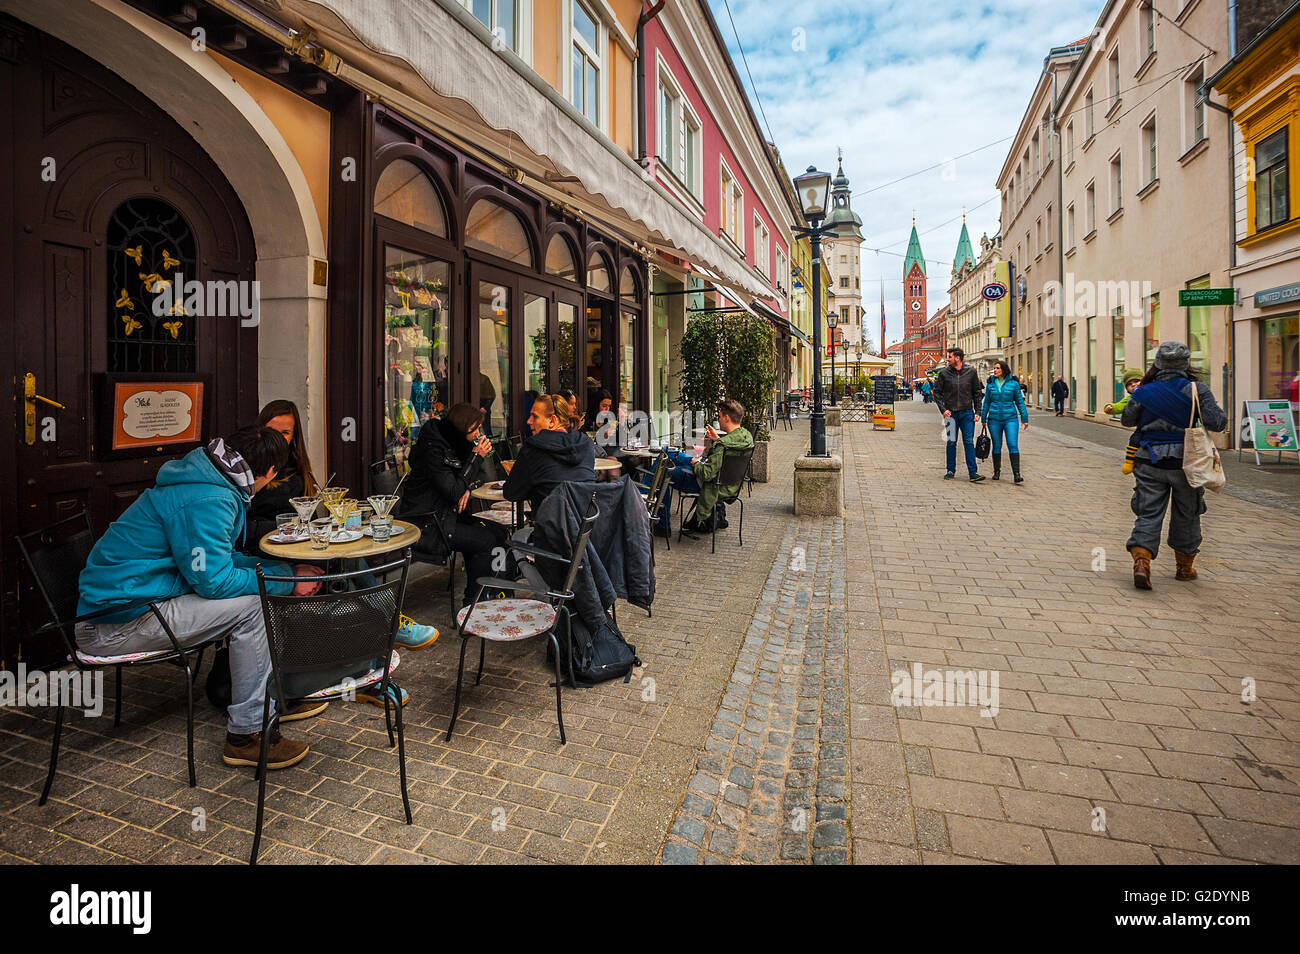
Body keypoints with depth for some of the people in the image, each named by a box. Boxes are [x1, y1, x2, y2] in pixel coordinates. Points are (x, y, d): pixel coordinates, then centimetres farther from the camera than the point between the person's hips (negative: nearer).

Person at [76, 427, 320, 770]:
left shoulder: (213, 485, 6)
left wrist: (289, 570, 6)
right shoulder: (206, 502, -25)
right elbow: (214, 581, -25)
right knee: (252, 606, -20)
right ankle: (246, 734, -10)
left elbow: (222, 559, 15)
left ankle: (276, 695, 18)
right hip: (116, 625, -10)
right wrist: (286, 580, -15)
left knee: (254, 588, 10)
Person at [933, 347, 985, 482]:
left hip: (967, 413, 0)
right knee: (951, 442, 5)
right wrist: (943, 409, -7)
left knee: (969, 442, -2)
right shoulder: (944, 373, 1)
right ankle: (951, 471, 15)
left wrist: (977, 412, 1)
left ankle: (973, 473, -2)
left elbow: (977, 393, 7)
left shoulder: (971, 372, 2)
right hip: (951, 413, 0)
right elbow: (937, 392, 5)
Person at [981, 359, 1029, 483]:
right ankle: (996, 472, 20)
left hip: (1010, 418, -2)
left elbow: (1020, 401, 5)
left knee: (1013, 445, -10)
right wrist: (983, 418, 13)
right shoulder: (991, 383, 7)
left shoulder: (1013, 383, 1)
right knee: (997, 446, 8)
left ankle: (1016, 474, -10)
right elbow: (986, 402, 14)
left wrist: (1024, 418, 2)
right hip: (994, 419, 2)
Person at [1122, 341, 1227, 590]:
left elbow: (1127, 420, 13)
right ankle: (1185, 567, 28)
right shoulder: (1197, 390, -6)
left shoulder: (1144, 392, 0)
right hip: (1185, 463, 0)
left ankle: (1141, 560, -18)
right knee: (1186, 516, 15)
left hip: (1150, 464, 0)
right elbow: (1217, 422, -10)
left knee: (1148, 514, 2)